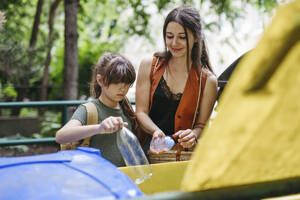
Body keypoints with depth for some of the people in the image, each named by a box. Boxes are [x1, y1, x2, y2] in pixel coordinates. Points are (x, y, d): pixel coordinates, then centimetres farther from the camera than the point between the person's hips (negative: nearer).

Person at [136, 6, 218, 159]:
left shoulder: (207, 80, 4)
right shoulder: (149, 66, 7)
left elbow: (202, 124, 9)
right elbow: (141, 112, 4)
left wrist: (193, 135, -16)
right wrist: (155, 131, -17)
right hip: (149, 151, -1)